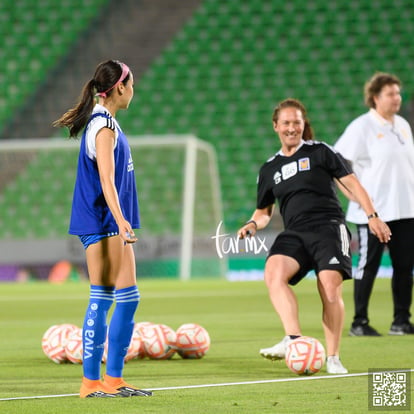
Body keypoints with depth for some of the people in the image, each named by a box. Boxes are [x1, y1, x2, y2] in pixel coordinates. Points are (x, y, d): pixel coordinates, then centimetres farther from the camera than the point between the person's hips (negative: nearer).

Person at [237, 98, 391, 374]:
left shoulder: (320, 152, 9)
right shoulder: (269, 169, 20)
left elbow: (351, 183, 7)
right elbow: (264, 211, 29)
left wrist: (372, 216, -3)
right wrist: (253, 225, 6)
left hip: (329, 227, -3)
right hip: (294, 234, 3)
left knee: (330, 289, -21)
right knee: (273, 271, -28)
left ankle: (333, 358, -10)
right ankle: (294, 339, -39)